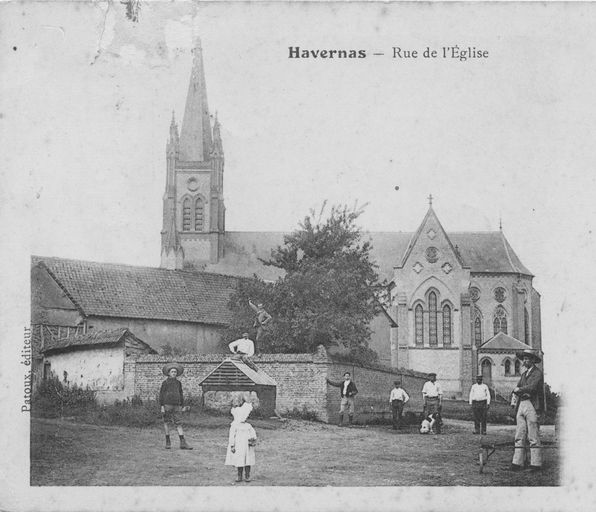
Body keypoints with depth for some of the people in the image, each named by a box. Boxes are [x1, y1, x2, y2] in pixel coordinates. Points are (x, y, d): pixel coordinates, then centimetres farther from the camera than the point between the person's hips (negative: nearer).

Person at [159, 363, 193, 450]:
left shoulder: (178, 383, 13)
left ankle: (183, 443, -10)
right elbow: (161, 395, -1)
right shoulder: (165, 383, 1)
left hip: (176, 406, 3)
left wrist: (181, 405, 15)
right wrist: (162, 406, -7)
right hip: (167, 405, -3)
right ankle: (168, 442, 12)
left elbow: (181, 395, 19)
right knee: (166, 423, 3)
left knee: (178, 424, -3)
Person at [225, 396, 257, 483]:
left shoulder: (248, 426, 5)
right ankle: (239, 476, 13)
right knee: (239, 461, 4)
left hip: (247, 446, 1)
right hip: (238, 447, -1)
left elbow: (253, 434, 6)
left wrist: (253, 440, -9)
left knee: (248, 461, 4)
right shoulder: (234, 426, -1)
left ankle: (247, 476, 11)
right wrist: (232, 446, -4)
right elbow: (231, 436, -2)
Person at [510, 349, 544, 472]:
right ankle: (517, 462, 4)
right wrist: (523, 392, -6)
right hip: (521, 405, 8)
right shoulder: (524, 374, 22)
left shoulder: (537, 373, -3)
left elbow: (532, 387, -17)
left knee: (533, 437, -7)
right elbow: (516, 389, 15)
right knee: (519, 436, 4)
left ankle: (536, 464, -4)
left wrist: (519, 390, -3)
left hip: (532, 406, -8)